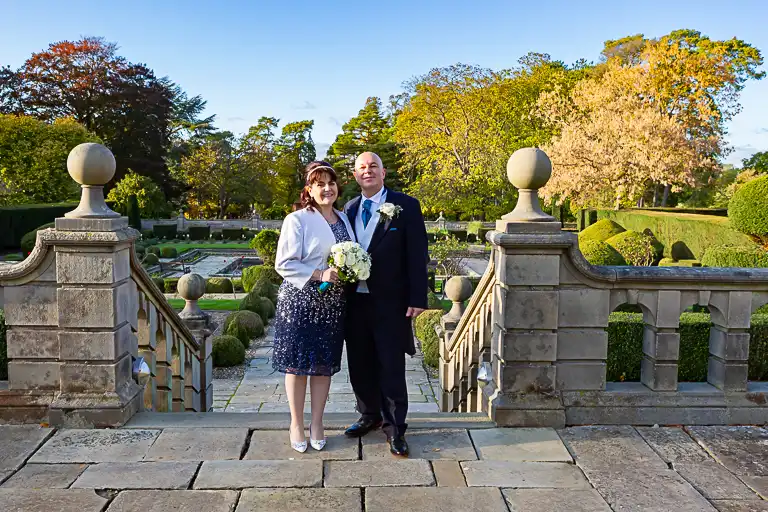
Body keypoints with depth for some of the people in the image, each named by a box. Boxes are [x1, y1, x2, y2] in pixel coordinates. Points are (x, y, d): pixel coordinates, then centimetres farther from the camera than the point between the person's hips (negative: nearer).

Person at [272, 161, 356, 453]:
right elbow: (284, 264, -12)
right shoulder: (297, 220, -8)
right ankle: (296, 425, 22)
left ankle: (316, 423, 26)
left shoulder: (343, 219, 11)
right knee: (297, 363, 5)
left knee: (324, 364, 11)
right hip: (300, 302, -5)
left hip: (332, 305, 5)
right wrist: (320, 274, -20)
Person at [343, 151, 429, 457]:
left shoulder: (405, 206, -4)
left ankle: (395, 428, 17)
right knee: (359, 365, 15)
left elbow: (417, 255, -7)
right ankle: (370, 416, 35)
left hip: (390, 302, -5)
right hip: (355, 300, 5)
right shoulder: (349, 209, 11)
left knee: (391, 368, 2)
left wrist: (417, 299, -12)